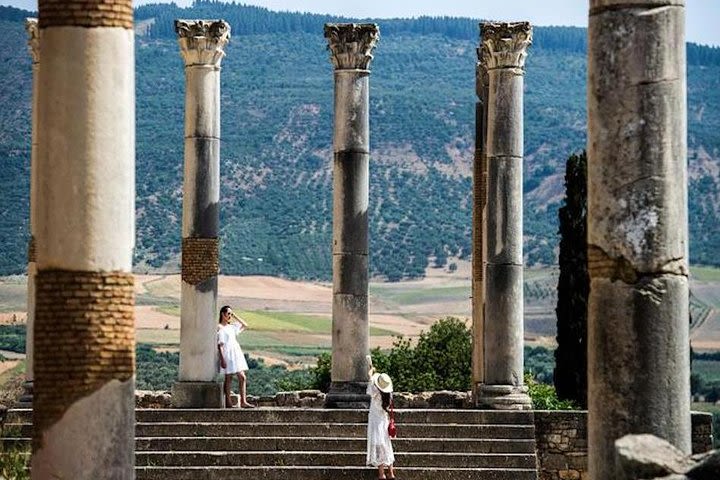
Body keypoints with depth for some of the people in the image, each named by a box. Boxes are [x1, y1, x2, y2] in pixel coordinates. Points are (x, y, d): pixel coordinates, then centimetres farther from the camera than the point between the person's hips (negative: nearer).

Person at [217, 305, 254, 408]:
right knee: (228, 378, -1)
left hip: (236, 352, 7)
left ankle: (243, 401, 0)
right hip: (227, 353, -7)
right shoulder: (220, 328, -7)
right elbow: (220, 345, -11)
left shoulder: (232, 326, 15)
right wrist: (222, 359, -17)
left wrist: (235, 316, 14)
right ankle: (228, 402, 5)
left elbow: (245, 325, 22)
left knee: (242, 377, 1)